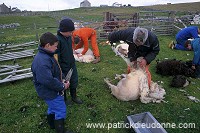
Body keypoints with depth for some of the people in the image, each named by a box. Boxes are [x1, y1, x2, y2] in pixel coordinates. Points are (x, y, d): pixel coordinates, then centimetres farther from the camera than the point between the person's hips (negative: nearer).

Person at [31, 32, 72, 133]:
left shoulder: (46, 55, 2)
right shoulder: (42, 62, -32)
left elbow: (55, 70, 12)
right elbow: (48, 81, -35)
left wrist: (61, 80, 1)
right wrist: (62, 87, -21)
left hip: (50, 90, 10)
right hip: (49, 92, -10)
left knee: (53, 107, 27)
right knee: (61, 110, 4)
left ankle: (52, 124, 50)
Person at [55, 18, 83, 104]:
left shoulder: (69, 37, 0)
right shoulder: (57, 39, -23)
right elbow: (56, 56, -21)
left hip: (72, 65, 7)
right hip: (63, 67, -7)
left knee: (74, 81, 19)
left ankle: (74, 97, 42)